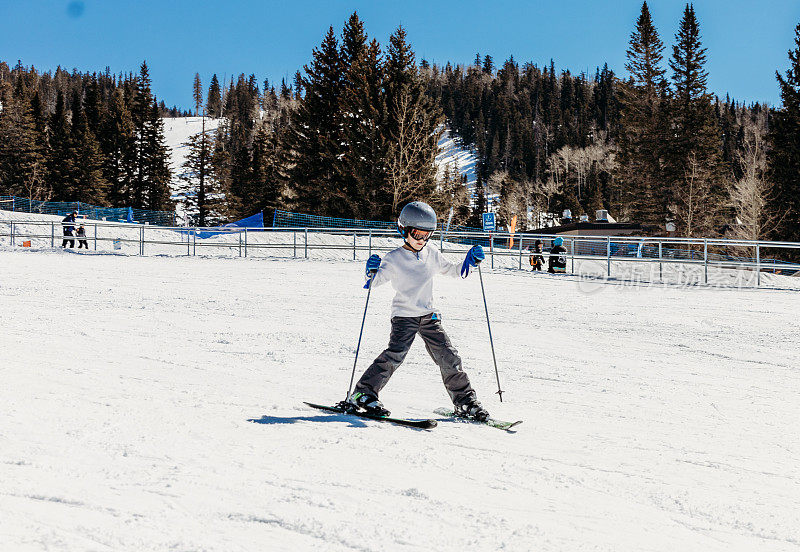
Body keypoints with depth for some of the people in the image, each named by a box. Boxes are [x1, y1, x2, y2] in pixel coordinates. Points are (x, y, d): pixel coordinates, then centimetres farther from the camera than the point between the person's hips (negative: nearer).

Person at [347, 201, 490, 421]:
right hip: (404, 315, -4)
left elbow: (454, 272, 20)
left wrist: (469, 262, 4)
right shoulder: (394, 259, -6)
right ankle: (363, 394, -13)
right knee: (395, 354, -22)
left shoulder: (432, 254, 8)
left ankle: (465, 402, 12)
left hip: (429, 316, 5)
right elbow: (375, 281, -11)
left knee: (448, 357, 1)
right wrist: (372, 272, -32)